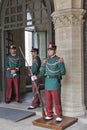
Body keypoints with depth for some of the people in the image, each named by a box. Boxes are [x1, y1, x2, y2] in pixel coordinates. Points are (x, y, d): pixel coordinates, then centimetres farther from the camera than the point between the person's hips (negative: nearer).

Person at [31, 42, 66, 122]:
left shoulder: (58, 60, -10)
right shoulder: (47, 60, 9)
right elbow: (43, 71, 12)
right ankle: (49, 115, 27)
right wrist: (37, 77, 1)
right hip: (47, 81, 6)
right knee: (48, 101, 13)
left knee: (56, 101, 2)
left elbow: (63, 72, -10)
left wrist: (61, 64, -21)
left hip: (55, 82, -6)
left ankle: (58, 116, 16)